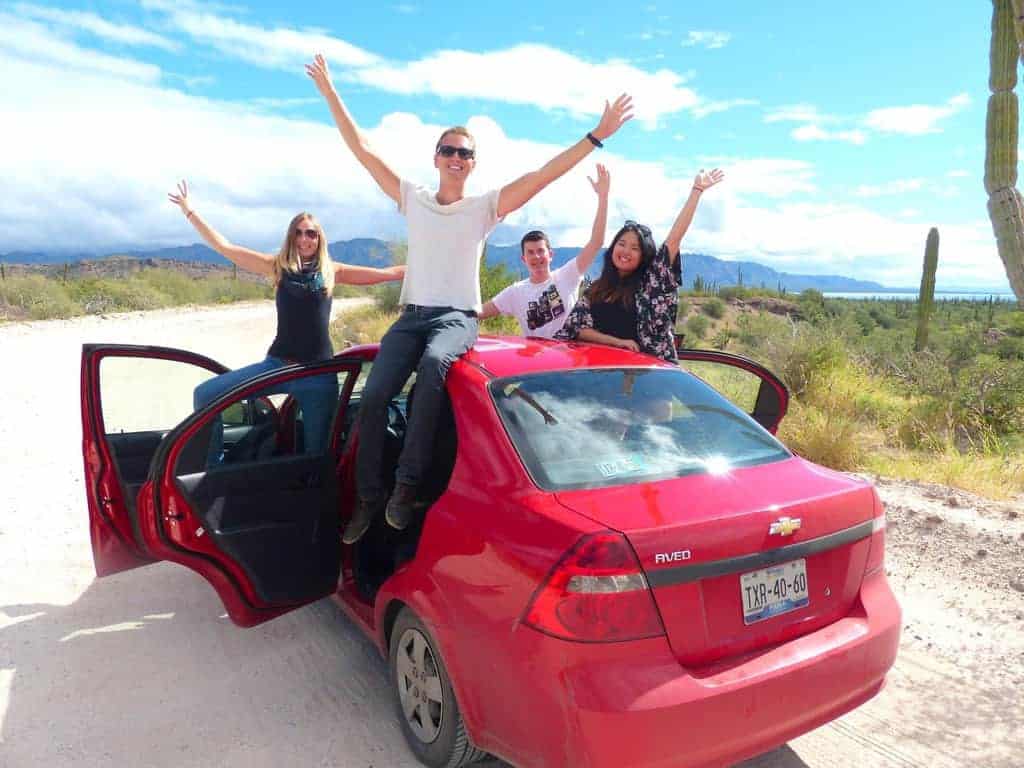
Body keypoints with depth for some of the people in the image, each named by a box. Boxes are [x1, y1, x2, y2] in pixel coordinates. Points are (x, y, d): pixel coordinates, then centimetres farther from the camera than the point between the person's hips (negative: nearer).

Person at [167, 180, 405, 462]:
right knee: (205, 395, -9)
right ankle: (212, 466, 5)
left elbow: (384, 273, 7)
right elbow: (224, 246, 8)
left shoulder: (332, 270, 8)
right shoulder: (278, 267, 7)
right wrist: (189, 210, 9)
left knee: (317, 451, 5)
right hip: (278, 363, 1)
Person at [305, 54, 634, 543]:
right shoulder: (413, 199, 14)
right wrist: (330, 93, 15)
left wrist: (596, 136, -5)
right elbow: (362, 150, 15)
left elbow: (544, 175, 0)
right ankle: (369, 498, -1)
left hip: (458, 317, -3)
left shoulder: (485, 207, 7)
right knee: (373, 397, -17)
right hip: (412, 314, 3)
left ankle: (407, 484, -29)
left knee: (433, 363, -38)